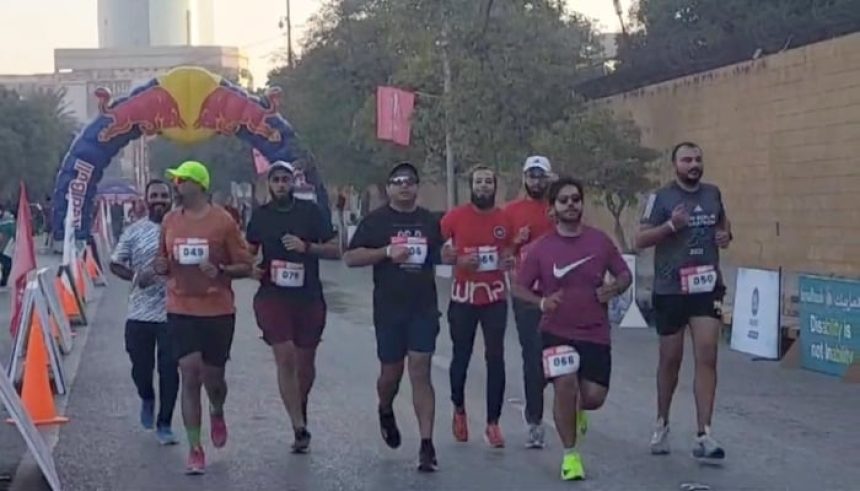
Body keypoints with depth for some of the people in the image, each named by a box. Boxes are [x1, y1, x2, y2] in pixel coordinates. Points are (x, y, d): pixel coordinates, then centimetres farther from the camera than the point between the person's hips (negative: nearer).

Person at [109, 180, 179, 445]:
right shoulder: (134, 232, 3)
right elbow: (115, 264, 8)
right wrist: (135, 276, -10)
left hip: (172, 312, -1)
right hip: (140, 312, 1)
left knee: (169, 369, -2)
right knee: (141, 366, 8)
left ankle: (164, 425, 11)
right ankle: (147, 399, 42)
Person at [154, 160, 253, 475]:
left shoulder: (222, 221, -7)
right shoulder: (170, 221, 4)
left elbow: (245, 266, -3)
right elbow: (163, 261, 17)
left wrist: (221, 271, -22)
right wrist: (161, 267, -6)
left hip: (218, 310, -2)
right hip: (181, 310, 2)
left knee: (213, 377, 9)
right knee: (190, 376, -5)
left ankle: (217, 413, 45)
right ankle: (195, 450, 3)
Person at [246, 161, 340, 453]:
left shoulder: (310, 212, 2)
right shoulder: (260, 215, 7)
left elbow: (336, 250, 1)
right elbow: (249, 252, 18)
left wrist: (307, 246, -14)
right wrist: (252, 269, -4)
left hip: (309, 297, 1)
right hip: (272, 295, 0)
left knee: (305, 361, 11)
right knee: (285, 357, -14)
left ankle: (301, 409, 39)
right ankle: (300, 428, -10)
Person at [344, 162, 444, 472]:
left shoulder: (430, 222, 10)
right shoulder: (376, 221, 1)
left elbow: (440, 255, 25)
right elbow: (350, 258, -5)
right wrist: (387, 252, -16)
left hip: (424, 309, 1)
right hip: (388, 309, -1)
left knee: (421, 373, -6)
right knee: (391, 372, 9)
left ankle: (427, 445, -7)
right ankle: (385, 411, 44)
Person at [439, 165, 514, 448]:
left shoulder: (505, 219, 2)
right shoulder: (455, 217, -4)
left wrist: (508, 261, -5)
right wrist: (458, 260, -16)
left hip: (495, 297, 1)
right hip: (463, 297, -1)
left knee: (495, 358, -4)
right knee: (461, 357, 9)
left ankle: (493, 423, 2)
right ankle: (459, 410, 34)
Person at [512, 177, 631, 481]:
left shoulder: (600, 241, 0)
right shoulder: (541, 248, -3)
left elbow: (625, 275, 9)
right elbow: (519, 287, 1)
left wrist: (614, 288, -14)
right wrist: (541, 302, -19)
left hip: (595, 333, 1)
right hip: (557, 331, -1)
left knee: (594, 397, -3)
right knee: (565, 385, -19)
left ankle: (577, 408, 39)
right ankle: (570, 455, 2)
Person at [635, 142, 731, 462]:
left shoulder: (712, 194, 9)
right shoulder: (661, 198, -5)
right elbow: (640, 240, -9)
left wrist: (726, 235, 3)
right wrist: (671, 225, -24)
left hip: (707, 287, 3)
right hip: (670, 290, -2)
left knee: (707, 357, -9)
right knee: (670, 360, 10)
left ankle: (703, 436, -9)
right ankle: (662, 425, 31)